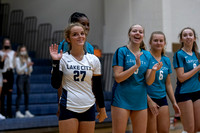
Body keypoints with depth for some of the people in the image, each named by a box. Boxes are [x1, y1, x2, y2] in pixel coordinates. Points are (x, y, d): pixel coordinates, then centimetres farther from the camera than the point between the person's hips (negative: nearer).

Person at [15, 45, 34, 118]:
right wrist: (26, 65, -18)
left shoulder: (28, 59, 13)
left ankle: (27, 111, 9)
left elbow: (30, 71, 12)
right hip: (20, 77, -5)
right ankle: (17, 112, -7)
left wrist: (30, 66, -8)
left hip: (27, 77, 5)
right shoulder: (17, 59, -2)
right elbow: (19, 70, -10)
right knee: (19, 94, -7)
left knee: (27, 94, 4)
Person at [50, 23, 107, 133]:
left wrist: (102, 108, 13)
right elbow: (55, 85, -8)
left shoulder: (93, 60, 5)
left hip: (88, 108, 3)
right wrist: (55, 62, -14)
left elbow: (98, 87, 11)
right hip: (68, 107, -3)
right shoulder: (63, 59, -2)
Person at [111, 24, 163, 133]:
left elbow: (148, 82, 4)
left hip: (140, 100, 5)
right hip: (122, 99, -5)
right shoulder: (121, 51, -4)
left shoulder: (147, 55, 9)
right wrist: (136, 66, -21)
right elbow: (118, 77, -13)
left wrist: (153, 70, -16)